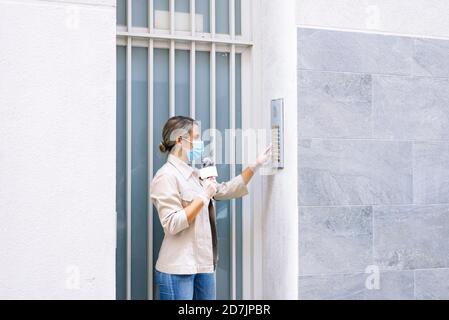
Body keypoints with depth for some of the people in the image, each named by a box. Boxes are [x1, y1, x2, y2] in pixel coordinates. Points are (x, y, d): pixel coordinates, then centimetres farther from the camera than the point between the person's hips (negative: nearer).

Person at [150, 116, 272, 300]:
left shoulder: (194, 174, 14)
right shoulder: (167, 176, -12)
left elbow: (226, 190, 22)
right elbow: (172, 224, -21)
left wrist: (256, 165, 17)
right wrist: (203, 197, -17)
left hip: (204, 266, 8)